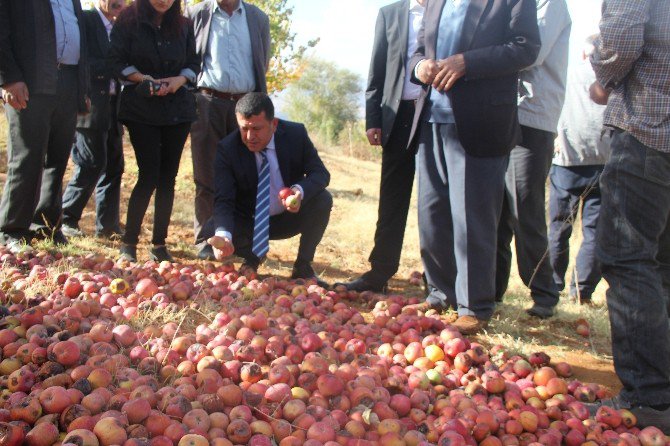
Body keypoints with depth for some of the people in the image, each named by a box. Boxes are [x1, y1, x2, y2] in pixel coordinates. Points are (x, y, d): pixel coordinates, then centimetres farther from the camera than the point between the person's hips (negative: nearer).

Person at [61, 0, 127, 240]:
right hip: (92, 105, -7)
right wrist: (113, 67, -17)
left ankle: (107, 224, 14)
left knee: (113, 165, 7)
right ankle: (66, 218, 7)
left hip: (113, 104, 7)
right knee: (93, 164, -8)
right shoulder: (84, 20, -4)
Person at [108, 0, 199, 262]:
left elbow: (194, 63, 12)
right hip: (141, 107, -4)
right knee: (149, 174, -12)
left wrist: (180, 79, -8)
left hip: (177, 107, 4)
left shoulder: (183, 26, 11)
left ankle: (160, 244, 10)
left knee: (168, 176, 2)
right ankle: (128, 243, -1)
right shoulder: (128, 21, 1)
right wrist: (147, 80, -17)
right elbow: (117, 61, -3)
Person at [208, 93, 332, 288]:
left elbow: (320, 173, -12)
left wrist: (300, 191, -37)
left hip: (290, 216, 1)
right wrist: (223, 235, -46)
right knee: (214, 229, -29)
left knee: (323, 199, -27)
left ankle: (303, 266, -7)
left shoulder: (296, 134, -15)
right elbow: (223, 199, -25)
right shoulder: (227, 149, -19)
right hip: (250, 223, 0)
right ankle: (252, 257, 7)